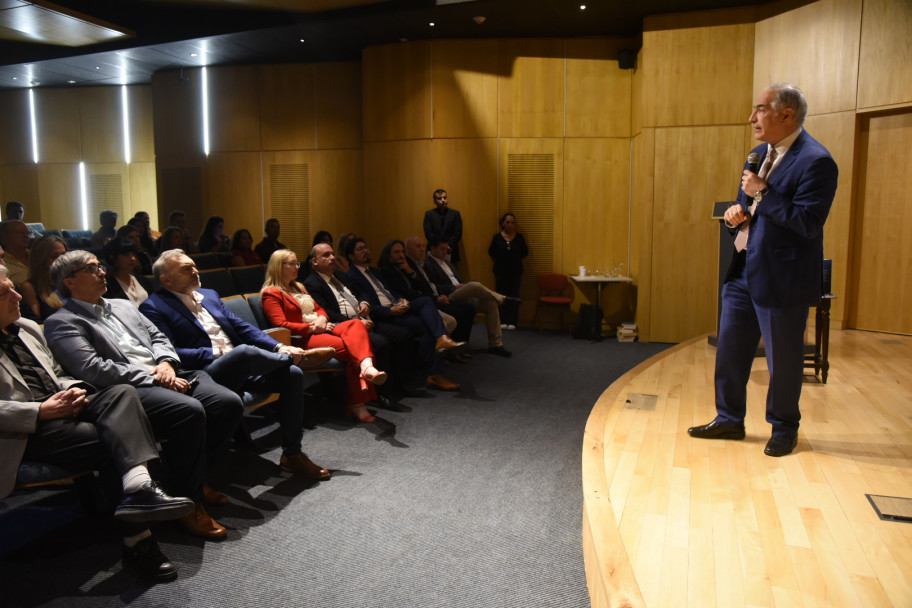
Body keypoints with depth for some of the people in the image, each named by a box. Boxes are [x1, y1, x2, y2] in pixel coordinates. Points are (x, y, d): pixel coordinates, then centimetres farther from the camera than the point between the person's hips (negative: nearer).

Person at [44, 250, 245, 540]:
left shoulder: (124, 306, 27)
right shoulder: (62, 322, 3)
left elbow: (157, 337, 22)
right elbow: (93, 369, -11)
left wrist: (166, 363, -1)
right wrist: (151, 376, -13)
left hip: (166, 377, 7)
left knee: (229, 402, -16)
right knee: (190, 411, -34)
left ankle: (193, 475, 5)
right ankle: (189, 500, -16)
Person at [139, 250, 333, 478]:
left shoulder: (210, 295, 22)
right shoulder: (153, 307, 0)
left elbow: (241, 327, 16)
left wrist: (279, 347, 1)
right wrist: (217, 353, -15)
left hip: (241, 369, 7)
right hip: (205, 373, -7)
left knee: (292, 374, -16)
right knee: (245, 351, -37)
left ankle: (292, 454, -7)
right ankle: (300, 356, -5)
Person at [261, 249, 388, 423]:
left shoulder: (299, 287, 30)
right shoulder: (271, 294, 1)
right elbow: (281, 325, -10)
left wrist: (322, 319, 2)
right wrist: (311, 327, -14)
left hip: (321, 329, 8)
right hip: (303, 338, -8)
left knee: (356, 325, -26)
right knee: (350, 347, -30)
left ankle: (366, 367, -51)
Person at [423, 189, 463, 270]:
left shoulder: (455, 214, 10)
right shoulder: (429, 214, 8)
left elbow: (458, 233, 3)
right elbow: (428, 233, 0)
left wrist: (449, 246, -11)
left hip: (451, 252, 1)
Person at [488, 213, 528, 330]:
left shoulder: (519, 237, 1)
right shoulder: (497, 237, 0)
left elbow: (525, 252, 6)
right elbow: (491, 252, 3)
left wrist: (515, 258, 2)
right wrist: (499, 260, 2)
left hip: (515, 271, 0)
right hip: (500, 271, 0)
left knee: (514, 296, -1)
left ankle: (512, 322, 4)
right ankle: (502, 321, 9)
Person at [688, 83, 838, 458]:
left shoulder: (815, 161, -15)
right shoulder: (760, 154, 12)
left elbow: (808, 223, -23)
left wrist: (762, 193, -21)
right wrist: (737, 214, 0)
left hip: (781, 279, -8)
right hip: (743, 271, 8)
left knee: (782, 358, 7)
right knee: (729, 349, 14)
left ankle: (784, 429, 27)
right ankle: (729, 419, 29)